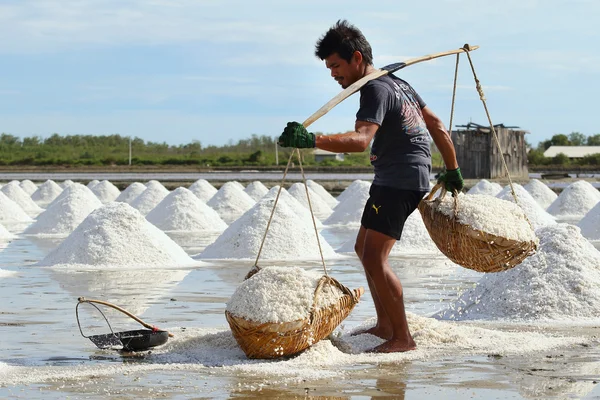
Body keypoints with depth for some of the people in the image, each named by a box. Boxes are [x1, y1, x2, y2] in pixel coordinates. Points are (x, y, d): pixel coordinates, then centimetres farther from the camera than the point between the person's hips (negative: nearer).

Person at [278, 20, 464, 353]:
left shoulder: (376, 89, -18)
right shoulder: (396, 81, 15)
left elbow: (361, 139, -35)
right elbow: (436, 124, 21)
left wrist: (311, 140, -47)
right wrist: (452, 170, 27)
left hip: (400, 181, -11)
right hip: (390, 180, 11)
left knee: (374, 259, -16)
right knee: (364, 249, 19)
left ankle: (403, 338, -12)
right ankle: (385, 326, 27)